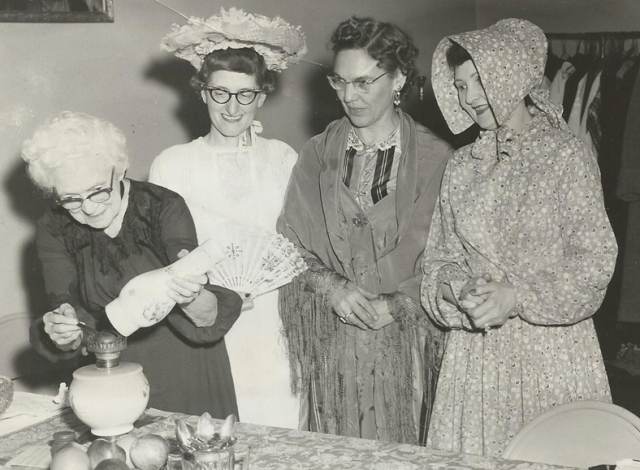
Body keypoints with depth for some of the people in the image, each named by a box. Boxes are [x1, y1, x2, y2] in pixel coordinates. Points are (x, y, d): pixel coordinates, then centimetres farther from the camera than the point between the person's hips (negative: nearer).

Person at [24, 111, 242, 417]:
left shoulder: (164, 207, -15)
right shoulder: (54, 231, -6)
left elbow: (208, 318, -20)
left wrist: (192, 299, -42)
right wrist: (63, 334, -31)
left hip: (187, 374, -2)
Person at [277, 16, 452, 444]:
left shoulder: (434, 159, -2)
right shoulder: (317, 154, 7)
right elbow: (291, 240, 5)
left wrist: (394, 305, -14)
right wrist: (330, 286, -11)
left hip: (402, 337, -2)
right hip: (328, 340, 2)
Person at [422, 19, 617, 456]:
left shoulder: (567, 154, -5)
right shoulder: (462, 165, 7)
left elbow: (594, 261, -8)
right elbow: (441, 256, 10)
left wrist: (517, 297, -18)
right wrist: (456, 289, -11)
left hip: (551, 347, -3)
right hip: (476, 351, 4)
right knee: (470, 455, 6)